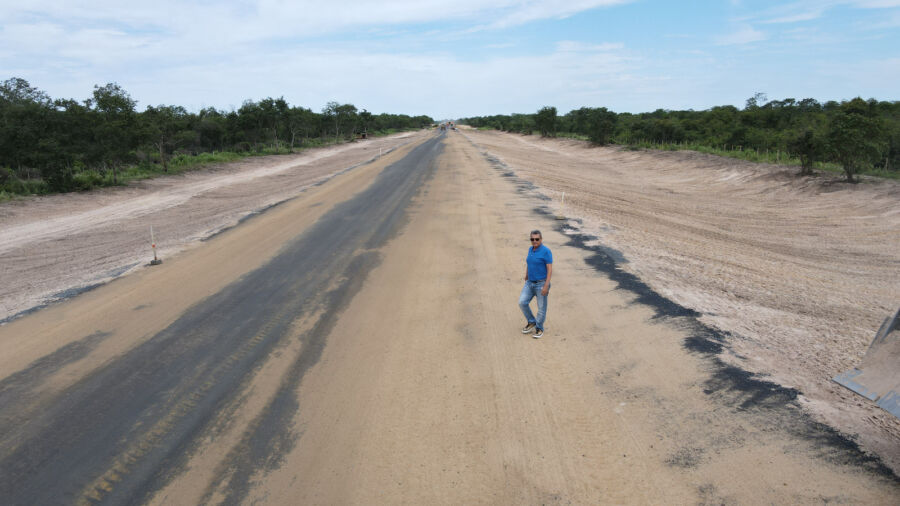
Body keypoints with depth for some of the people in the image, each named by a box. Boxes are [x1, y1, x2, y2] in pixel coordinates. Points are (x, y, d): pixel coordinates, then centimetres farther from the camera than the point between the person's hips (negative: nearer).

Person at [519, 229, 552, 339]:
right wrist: (526, 279, 18)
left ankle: (539, 328, 23)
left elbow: (550, 269, -18)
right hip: (530, 283, 6)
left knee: (541, 307, 5)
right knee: (522, 302, -1)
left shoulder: (546, 251, -17)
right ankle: (531, 322, 19)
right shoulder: (531, 249, 4)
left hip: (541, 283, -6)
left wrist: (546, 286, -22)